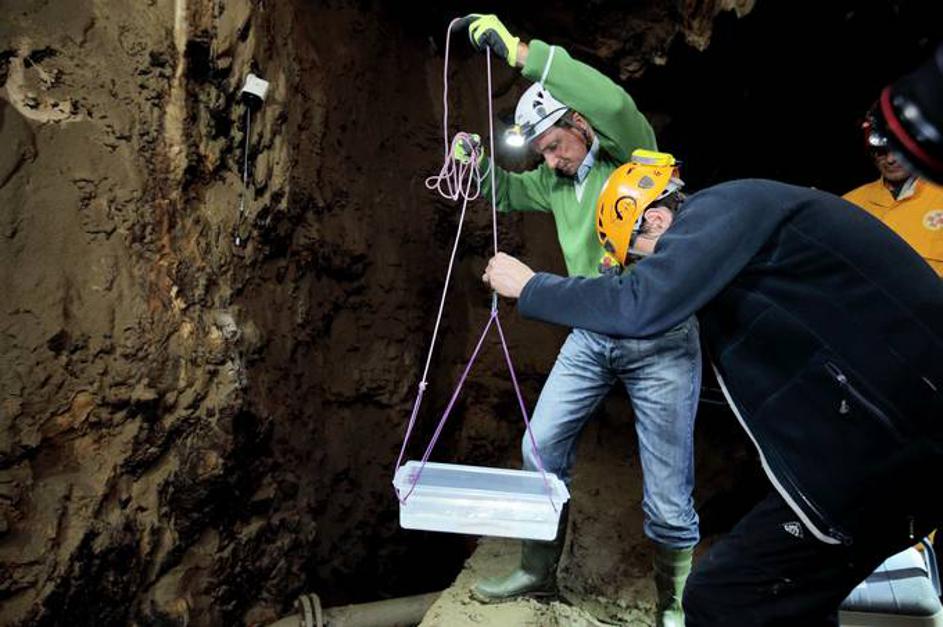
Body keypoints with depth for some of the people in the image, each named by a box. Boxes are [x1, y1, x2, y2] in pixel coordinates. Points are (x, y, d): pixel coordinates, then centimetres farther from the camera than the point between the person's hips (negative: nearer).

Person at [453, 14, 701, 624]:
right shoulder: (555, 181, 9)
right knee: (541, 449, 6)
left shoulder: (632, 154, -9)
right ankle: (538, 572, 25)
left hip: (662, 336, -6)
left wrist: (520, 50, -28)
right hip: (591, 335, 6)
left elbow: (614, 102, -31)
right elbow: (505, 191, 25)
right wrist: (472, 161, 2)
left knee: (667, 488, 0)